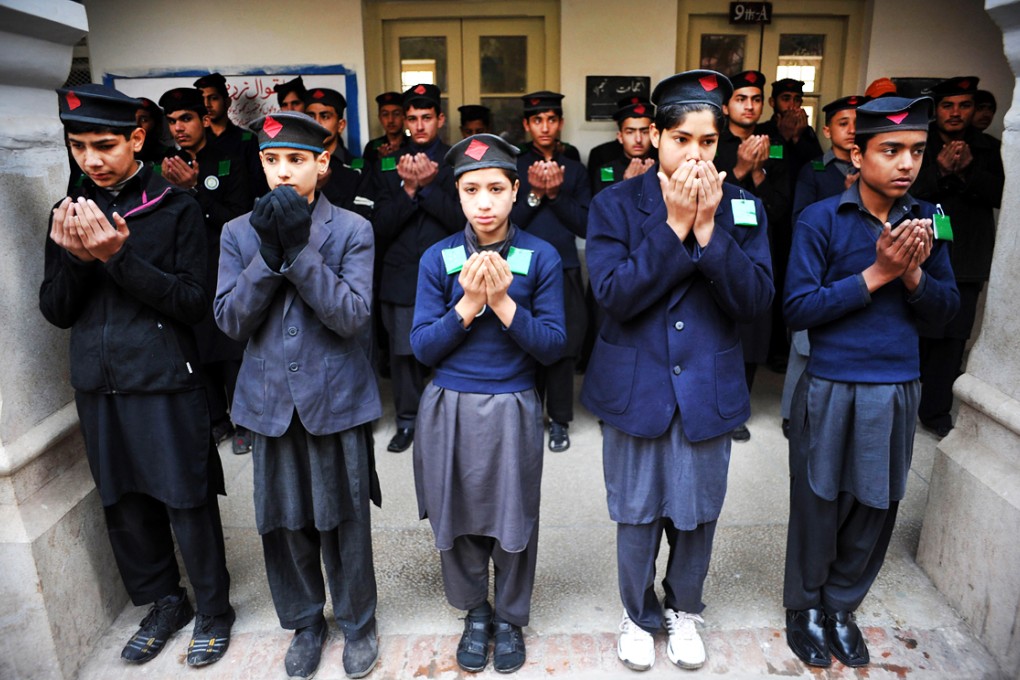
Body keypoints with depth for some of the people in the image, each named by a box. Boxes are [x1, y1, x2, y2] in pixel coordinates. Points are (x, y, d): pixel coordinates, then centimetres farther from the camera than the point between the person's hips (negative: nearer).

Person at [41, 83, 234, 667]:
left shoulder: (176, 208, -5)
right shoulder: (72, 213, 9)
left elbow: (193, 303, -11)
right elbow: (57, 311, 6)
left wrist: (120, 257, -21)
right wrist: (74, 258, -13)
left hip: (166, 384, -5)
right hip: (98, 385, 5)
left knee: (188, 503, 4)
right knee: (125, 505, 14)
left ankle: (213, 609, 25)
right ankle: (163, 603, 35)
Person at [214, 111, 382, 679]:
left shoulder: (352, 229, -5)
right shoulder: (240, 232, 3)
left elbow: (353, 317, -14)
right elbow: (231, 321, -4)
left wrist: (299, 250, -22)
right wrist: (269, 254, -17)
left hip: (337, 399, -2)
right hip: (270, 401, 3)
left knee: (344, 520, 10)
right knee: (284, 522, 14)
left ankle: (357, 622, 32)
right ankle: (305, 622, 37)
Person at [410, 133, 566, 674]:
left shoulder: (541, 257, -5)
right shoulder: (437, 259, -2)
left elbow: (552, 347, -8)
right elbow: (422, 348, -5)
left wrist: (502, 302, -20)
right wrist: (468, 304, -18)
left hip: (512, 409, -1)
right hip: (449, 408, 2)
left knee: (513, 519, 11)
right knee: (458, 516, 14)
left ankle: (510, 618, 36)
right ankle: (475, 612, 39)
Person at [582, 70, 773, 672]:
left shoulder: (743, 206, -1)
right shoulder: (616, 204, -7)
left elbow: (756, 300, -10)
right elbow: (613, 294, -18)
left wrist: (709, 230, -20)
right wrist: (674, 226, -22)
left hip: (709, 391, 2)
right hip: (635, 389, -1)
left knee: (697, 515, 17)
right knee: (637, 515, 14)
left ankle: (685, 609, 45)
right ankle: (638, 615, 40)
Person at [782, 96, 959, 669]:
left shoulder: (926, 219, 3)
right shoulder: (822, 220, -10)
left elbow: (947, 307, 5)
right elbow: (798, 308, -15)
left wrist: (914, 275, -15)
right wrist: (877, 273, -19)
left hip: (900, 390, 4)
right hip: (832, 390, -4)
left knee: (877, 509, 14)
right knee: (820, 506, 10)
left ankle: (842, 605, 36)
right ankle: (804, 606, 32)